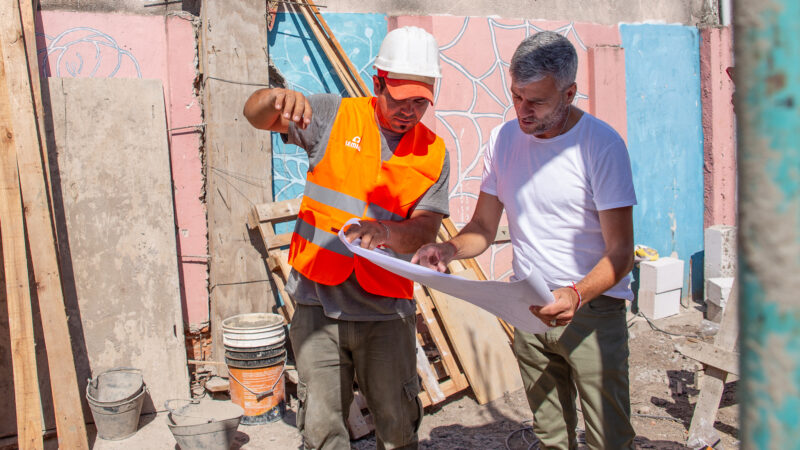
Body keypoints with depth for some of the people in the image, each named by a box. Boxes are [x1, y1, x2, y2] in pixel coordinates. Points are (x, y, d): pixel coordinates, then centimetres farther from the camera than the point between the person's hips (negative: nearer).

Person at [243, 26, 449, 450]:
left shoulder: (433, 152, 4)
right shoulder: (335, 116, -1)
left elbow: (425, 227, -4)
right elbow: (255, 114, -5)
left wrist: (385, 232, -27)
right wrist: (279, 97, -29)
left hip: (385, 308, 1)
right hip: (318, 303, -1)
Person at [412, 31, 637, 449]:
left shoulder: (601, 144, -13)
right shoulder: (503, 139, 2)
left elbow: (621, 251, -14)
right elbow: (483, 227, 7)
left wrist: (576, 295, -32)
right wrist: (449, 249, -14)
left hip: (593, 307, -4)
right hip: (530, 310, 4)